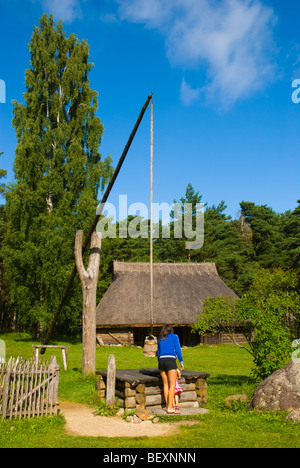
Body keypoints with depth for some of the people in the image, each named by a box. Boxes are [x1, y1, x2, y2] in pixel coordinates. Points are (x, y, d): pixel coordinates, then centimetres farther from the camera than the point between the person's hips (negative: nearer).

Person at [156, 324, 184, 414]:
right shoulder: (174, 336, 9)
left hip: (161, 361, 5)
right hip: (171, 361, -5)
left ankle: (167, 406, 11)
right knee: (172, 385, -6)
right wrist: (181, 362, 2)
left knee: (166, 384, 11)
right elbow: (177, 350, -1)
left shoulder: (160, 340, 22)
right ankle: (170, 408, -12)